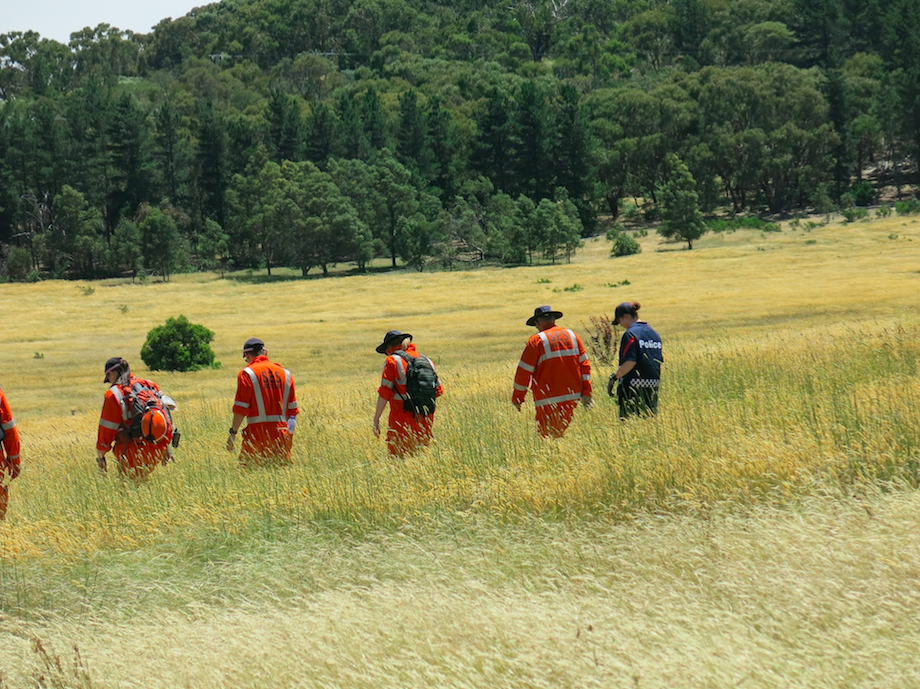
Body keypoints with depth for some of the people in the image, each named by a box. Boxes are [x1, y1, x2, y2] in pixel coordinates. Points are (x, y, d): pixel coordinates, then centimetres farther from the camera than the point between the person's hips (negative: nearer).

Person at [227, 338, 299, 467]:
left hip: (257, 433, -5)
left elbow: (241, 409, -9)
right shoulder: (285, 373, 12)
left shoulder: (247, 374, -4)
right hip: (281, 433, 5)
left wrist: (233, 432, -4)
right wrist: (290, 433, 21)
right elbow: (292, 409, 14)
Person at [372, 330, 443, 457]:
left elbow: (385, 392, -9)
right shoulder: (426, 360, 12)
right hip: (425, 420, 6)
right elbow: (438, 390, 14)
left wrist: (376, 419, -6)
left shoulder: (393, 360, -5)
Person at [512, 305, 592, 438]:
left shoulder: (536, 341, -7)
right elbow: (584, 365, 9)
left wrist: (517, 398, 3)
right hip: (572, 397, 5)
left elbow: (524, 371, -6)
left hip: (548, 401, -5)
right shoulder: (572, 336, 9)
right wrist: (586, 392, 11)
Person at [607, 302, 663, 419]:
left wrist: (613, 378, -14)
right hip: (652, 388, 8)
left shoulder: (630, 334, -11)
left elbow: (630, 362, -21)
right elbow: (660, 360, 17)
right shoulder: (654, 334, 13)